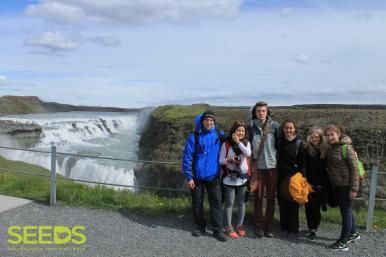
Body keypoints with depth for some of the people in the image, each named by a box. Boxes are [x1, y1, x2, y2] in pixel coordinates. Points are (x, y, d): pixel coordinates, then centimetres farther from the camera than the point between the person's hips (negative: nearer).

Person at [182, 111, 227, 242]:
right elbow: (187, 157, -8)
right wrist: (188, 177, -11)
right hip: (197, 176, -1)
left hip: (213, 176, 1)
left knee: (216, 203, 2)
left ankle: (218, 230, 12)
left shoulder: (219, 135, -1)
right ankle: (200, 226, 28)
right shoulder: (194, 137, -9)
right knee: (197, 203, 11)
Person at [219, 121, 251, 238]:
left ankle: (239, 225, 26)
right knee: (229, 203, 3)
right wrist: (229, 160, -24)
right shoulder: (226, 143, -5)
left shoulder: (246, 143, 3)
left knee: (241, 203, 12)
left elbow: (248, 154, -17)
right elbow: (220, 160, -5)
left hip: (243, 177, 3)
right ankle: (228, 227, 14)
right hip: (230, 178, -3)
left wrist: (238, 142, -19)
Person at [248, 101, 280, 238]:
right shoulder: (251, 126, 0)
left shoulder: (275, 126, -1)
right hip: (257, 166, 0)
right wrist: (251, 163, 0)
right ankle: (258, 224, 18)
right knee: (258, 196, 6)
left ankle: (269, 224, 19)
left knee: (271, 197, 7)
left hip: (272, 166, 0)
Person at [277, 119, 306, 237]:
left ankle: (293, 229, 16)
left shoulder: (299, 143, -5)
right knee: (282, 202, 10)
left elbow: (302, 162, -6)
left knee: (293, 203, 2)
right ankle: (284, 226, 24)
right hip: (281, 177, 4)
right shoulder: (280, 142, 5)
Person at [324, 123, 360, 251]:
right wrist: (332, 182, 8)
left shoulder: (346, 147, -17)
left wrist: (354, 188, -19)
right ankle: (353, 233, 40)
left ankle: (343, 242, 15)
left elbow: (354, 168, -17)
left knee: (346, 211, 4)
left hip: (346, 185, -7)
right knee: (345, 210, 20)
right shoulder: (331, 148, 5)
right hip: (337, 185, 8)